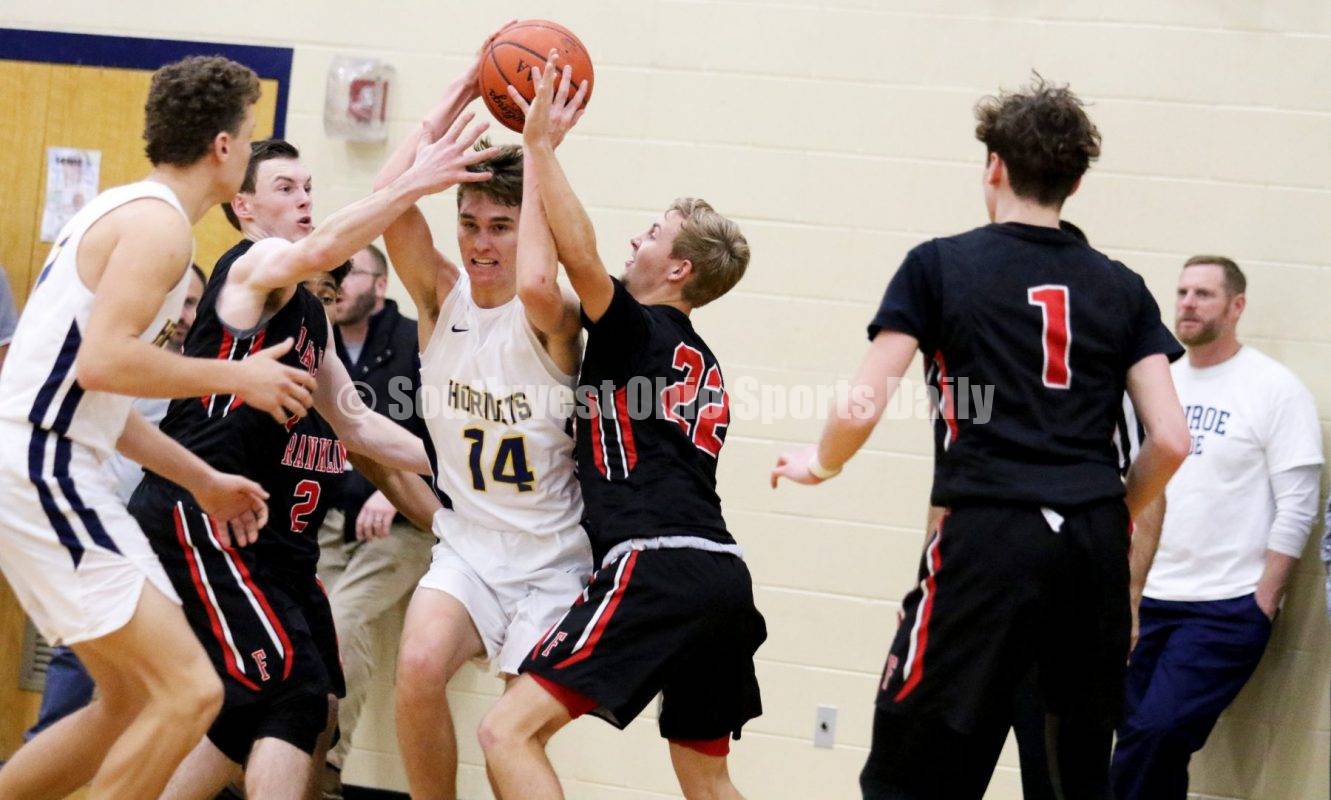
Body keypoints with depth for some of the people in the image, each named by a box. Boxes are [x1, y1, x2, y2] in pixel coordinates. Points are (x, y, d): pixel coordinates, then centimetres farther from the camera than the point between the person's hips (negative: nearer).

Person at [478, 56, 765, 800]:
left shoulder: (641, 331, 0)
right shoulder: (700, 361, 24)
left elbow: (579, 256, -16)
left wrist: (541, 144, -10)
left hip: (658, 570, -9)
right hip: (721, 573, 9)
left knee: (509, 732, -13)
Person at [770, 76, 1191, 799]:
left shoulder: (939, 266, 3)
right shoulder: (1120, 288, 12)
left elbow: (862, 410, -2)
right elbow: (1170, 440, 6)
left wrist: (818, 463, 19)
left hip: (989, 532, -4)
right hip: (1095, 544, 4)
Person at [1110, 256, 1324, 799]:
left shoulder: (1275, 389, -6)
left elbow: (1296, 507, -9)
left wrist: (1263, 606, -12)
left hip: (1227, 608, -6)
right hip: (1153, 600, 6)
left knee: (1156, 733, -16)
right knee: (1140, 736, 2)